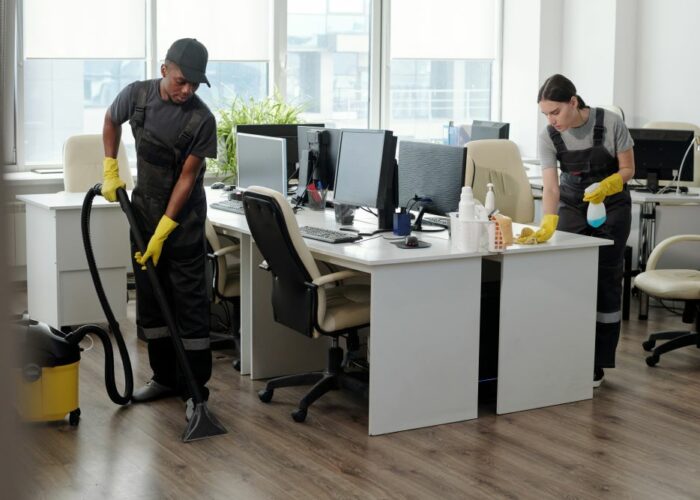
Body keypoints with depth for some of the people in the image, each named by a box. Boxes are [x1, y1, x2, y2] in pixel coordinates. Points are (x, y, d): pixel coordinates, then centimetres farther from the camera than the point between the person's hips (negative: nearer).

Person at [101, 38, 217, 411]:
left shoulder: (202, 120, -20)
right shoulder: (137, 94, -9)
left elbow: (187, 177, -17)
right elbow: (111, 120, 14)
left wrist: (162, 233, -18)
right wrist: (110, 170, 5)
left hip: (184, 217, -4)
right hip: (144, 208, 5)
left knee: (189, 300, -4)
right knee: (149, 296, 8)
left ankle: (195, 388, 2)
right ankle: (165, 377, 19)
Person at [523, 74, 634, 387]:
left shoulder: (610, 124, -21)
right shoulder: (548, 137, -16)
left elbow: (627, 169, -12)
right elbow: (550, 186, -22)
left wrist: (607, 185, -32)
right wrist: (548, 223, -39)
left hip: (611, 206, -2)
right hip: (572, 207, 2)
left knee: (605, 278, -3)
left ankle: (597, 364, 2)